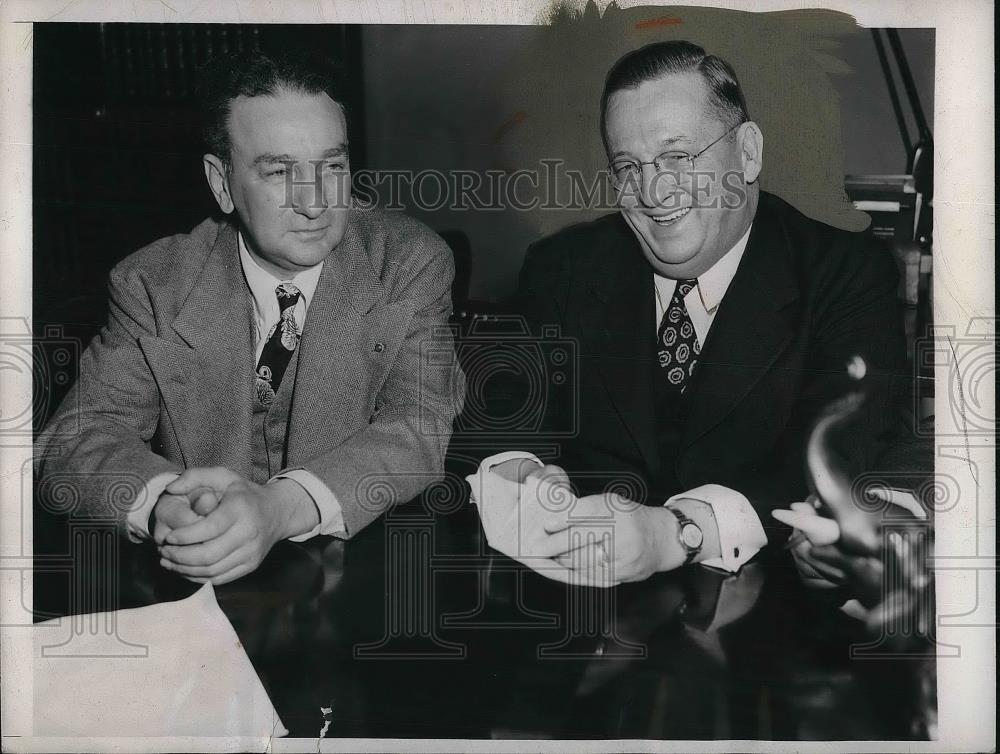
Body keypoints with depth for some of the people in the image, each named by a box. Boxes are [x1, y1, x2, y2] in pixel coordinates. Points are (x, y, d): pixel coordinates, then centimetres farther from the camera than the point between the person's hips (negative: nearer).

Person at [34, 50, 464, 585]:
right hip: (197, 598, 2)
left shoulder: (414, 264, -4)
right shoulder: (151, 284, -3)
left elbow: (421, 426, -14)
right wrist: (163, 503, -32)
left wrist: (280, 507, -33)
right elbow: (78, 436, -8)